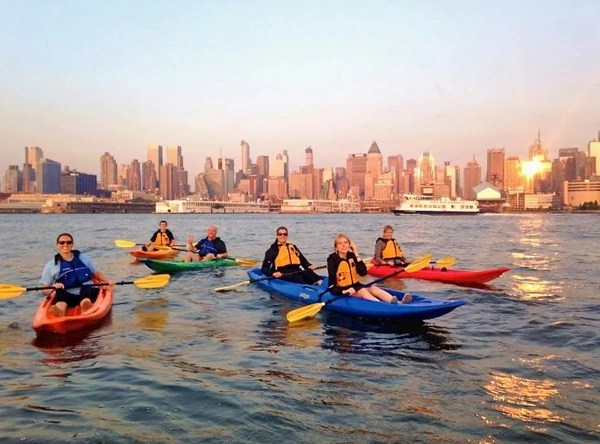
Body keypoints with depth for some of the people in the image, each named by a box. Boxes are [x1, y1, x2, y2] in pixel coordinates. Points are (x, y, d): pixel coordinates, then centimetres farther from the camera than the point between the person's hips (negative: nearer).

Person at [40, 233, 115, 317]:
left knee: (86, 288, -33)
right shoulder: (51, 265, 12)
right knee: (60, 291, -33)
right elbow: (44, 291, 12)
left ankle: (85, 306, -67)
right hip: (67, 297, -1)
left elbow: (97, 273, 26)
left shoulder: (84, 258, 18)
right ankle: (60, 309, -66)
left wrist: (107, 281, 6)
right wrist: (53, 288, -12)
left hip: (88, 292, 1)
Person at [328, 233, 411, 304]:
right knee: (362, 291, -30)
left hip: (355, 286, 5)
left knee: (373, 288, -19)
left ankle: (398, 303, -42)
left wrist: (356, 255, -10)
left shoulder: (351, 256, 6)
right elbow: (332, 281, -15)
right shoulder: (333, 259, -9)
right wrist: (343, 291, -31)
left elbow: (363, 273, -6)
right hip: (341, 290, -5)